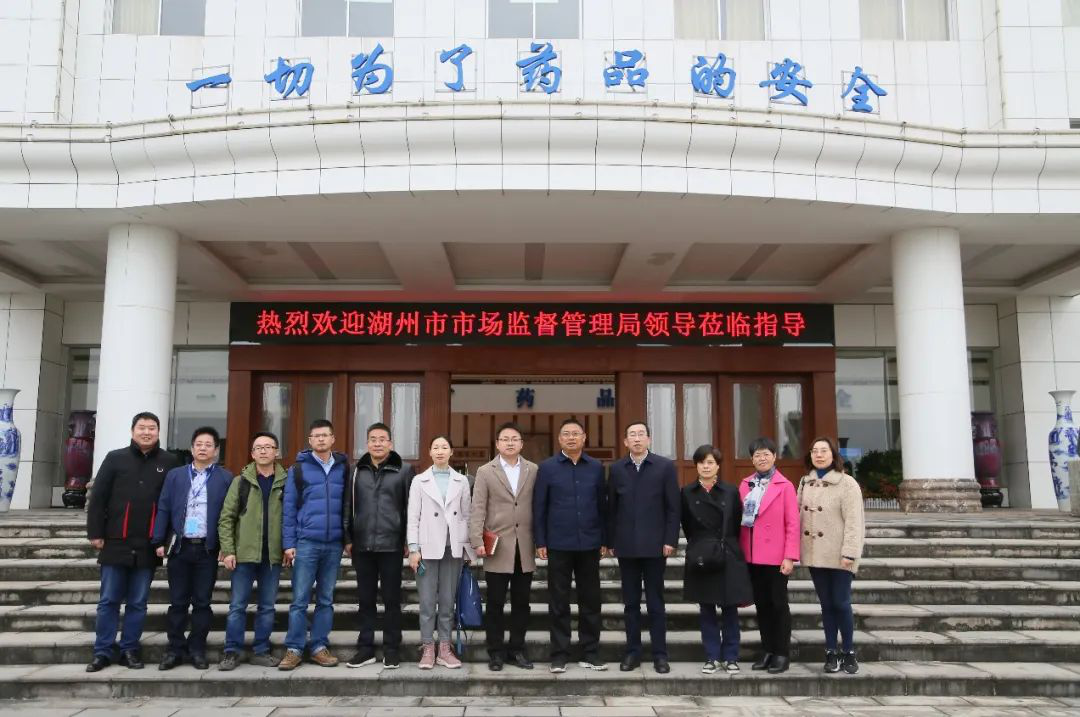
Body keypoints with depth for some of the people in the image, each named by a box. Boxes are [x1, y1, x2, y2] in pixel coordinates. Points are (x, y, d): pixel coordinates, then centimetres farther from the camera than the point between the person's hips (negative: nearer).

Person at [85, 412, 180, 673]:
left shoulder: (169, 462, 3)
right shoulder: (115, 458, 3)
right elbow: (97, 498, 2)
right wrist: (95, 533, -2)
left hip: (148, 546, 0)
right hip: (116, 543, 0)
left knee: (138, 603, 8)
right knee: (109, 601, 6)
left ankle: (129, 649, 18)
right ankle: (103, 651, 16)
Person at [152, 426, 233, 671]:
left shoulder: (225, 478, 3)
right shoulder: (175, 475, 10)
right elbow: (163, 509, 6)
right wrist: (159, 541, -1)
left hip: (208, 549, -1)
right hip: (179, 547, 2)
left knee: (202, 602, 5)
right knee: (178, 602, 7)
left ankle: (197, 650, 14)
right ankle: (175, 649, 17)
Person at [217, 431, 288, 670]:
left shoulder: (286, 482, 3)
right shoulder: (241, 481, 3)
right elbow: (226, 518, 1)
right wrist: (228, 550, -6)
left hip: (273, 556, 1)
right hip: (244, 554, -1)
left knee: (267, 607, 8)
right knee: (238, 605, 4)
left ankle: (261, 651, 17)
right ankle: (232, 652, 13)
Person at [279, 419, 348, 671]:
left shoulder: (343, 468, 7)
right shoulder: (298, 469, 1)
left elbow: (348, 504, 10)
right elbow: (289, 508, 1)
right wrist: (289, 544, -4)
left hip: (334, 544, 2)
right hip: (306, 543, -2)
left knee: (325, 600, 8)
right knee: (300, 599, 0)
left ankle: (319, 647, 16)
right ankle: (294, 649, 8)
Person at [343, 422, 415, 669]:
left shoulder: (404, 470, -1)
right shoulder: (357, 471, 8)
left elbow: (411, 508, -1)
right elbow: (348, 507, 10)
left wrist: (410, 541, -4)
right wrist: (347, 539, 5)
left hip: (392, 545, -3)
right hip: (362, 546, 3)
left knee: (392, 599, 5)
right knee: (366, 599, 10)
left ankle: (392, 649, 14)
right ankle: (366, 648, 19)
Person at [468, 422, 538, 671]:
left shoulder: (533, 470, 7)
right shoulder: (485, 472, 2)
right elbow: (477, 509, -2)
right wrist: (477, 542, -10)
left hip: (525, 548, 2)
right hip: (498, 548, -2)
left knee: (521, 602, 8)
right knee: (495, 603, 4)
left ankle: (516, 649, 20)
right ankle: (496, 652, 15)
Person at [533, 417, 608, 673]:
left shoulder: (596, 467, 5)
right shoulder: (547, 468, 0)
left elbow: (603, 505, 7)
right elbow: (539, 507, 0)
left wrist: (605, 540, 4)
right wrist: (540, 542, -4)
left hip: (589, 544, 2)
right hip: (558, 544, -2)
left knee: (590, 600, 8)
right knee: (559, 602, 5)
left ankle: (590, 653, 18)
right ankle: (559, 655, 14)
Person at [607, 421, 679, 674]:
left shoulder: (665, 466, -1)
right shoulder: (616, 469, 6)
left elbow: (673, 507, -2)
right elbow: (611, 508, 8)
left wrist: (670, 540, -8)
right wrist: (611, 541, 4)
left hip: (654, 545, -2)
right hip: (626, 546, 2)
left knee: (655, 602, 4)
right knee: (631, 602, 9)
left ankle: (660, 654, 12)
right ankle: (632, 652, 17)